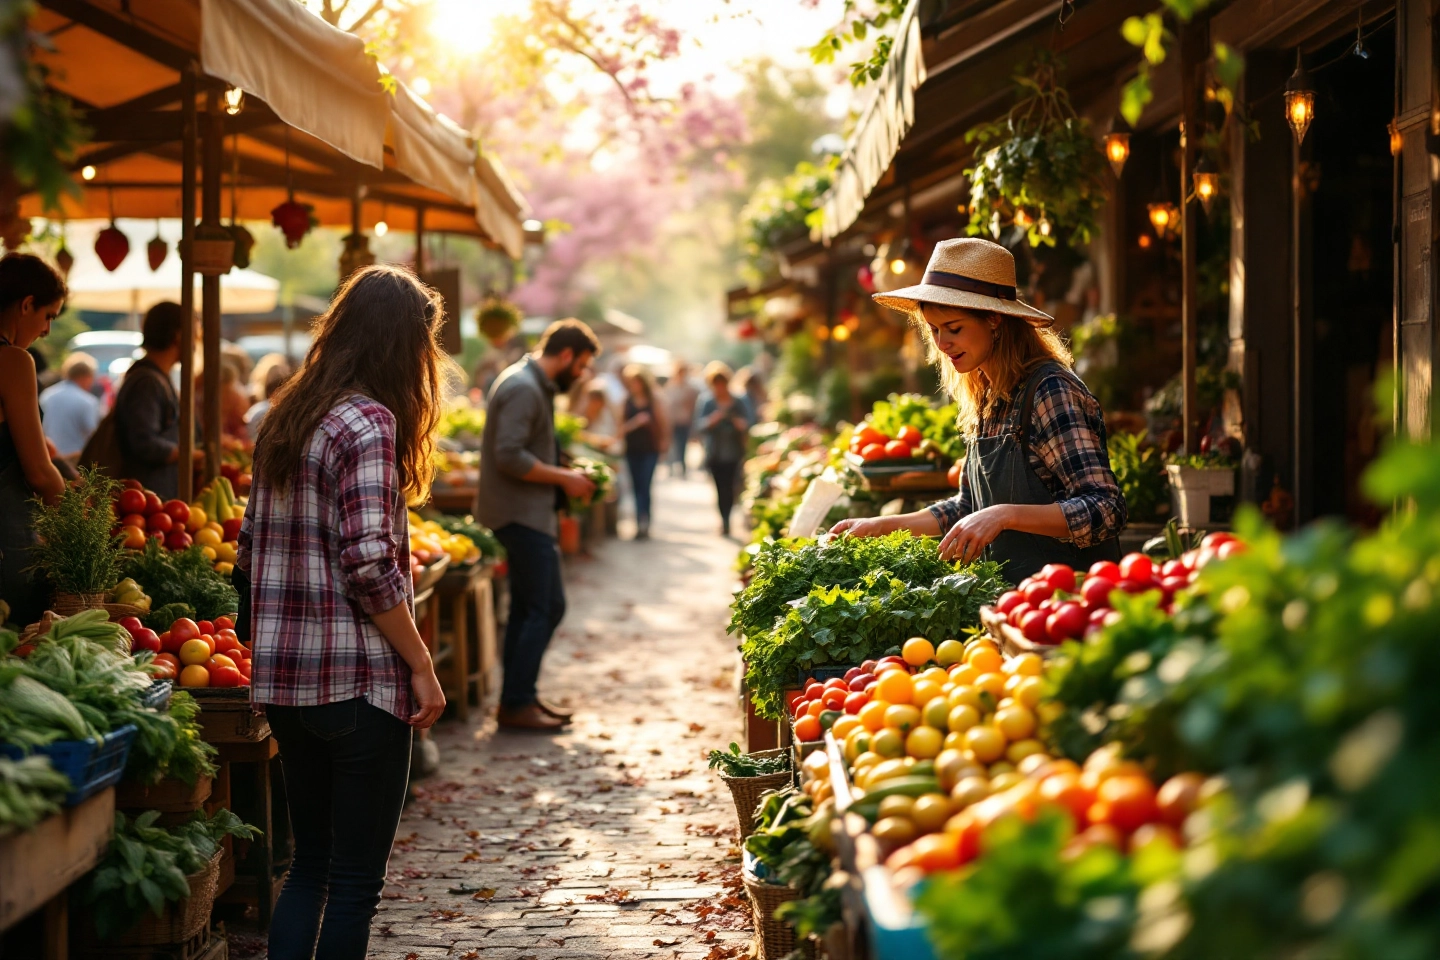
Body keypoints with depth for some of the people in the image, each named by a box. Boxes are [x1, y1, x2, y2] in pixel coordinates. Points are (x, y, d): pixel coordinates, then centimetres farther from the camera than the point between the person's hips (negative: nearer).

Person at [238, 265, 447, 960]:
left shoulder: (283, 420, 12)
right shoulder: (368, 424, -13)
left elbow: (250, 547, 15)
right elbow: (369, 566, -19)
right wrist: (422, 666, -11)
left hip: (281, 678, 8)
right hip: (357, 680, -8)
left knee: (311, 863, 18)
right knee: (356, 879, 2)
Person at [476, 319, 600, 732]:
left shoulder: (534, 384, 15)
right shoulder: (523, 388, -18)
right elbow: (509, 457, -26)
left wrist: (563, 473, 11)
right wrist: (564, 478, -18)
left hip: (526, 513, 11)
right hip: (522, 514, -11)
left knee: (527, 608, 14)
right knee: (546, 608, -7)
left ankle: (519, 698, 21)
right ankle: (516, 705, -2)